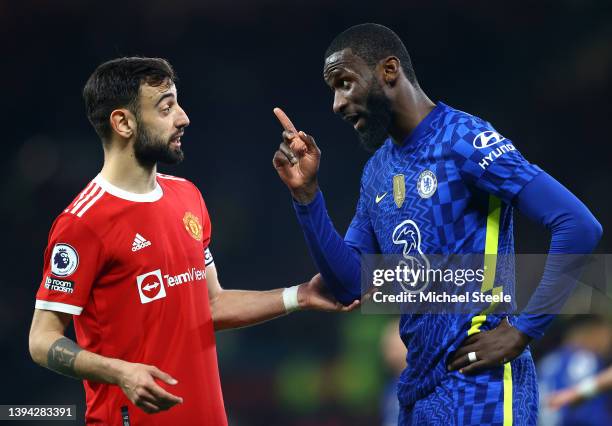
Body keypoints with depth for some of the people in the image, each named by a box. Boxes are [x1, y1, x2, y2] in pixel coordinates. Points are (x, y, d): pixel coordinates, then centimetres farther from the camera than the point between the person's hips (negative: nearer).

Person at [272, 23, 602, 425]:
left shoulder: (464, 140, -13)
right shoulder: (378, 171, 13)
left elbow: (580, 227, -19)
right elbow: (349, 285, 11)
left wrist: (523, 330, -18)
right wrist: (306, 193, 1)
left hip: (478, 388, -8)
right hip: (419, 387, 8)